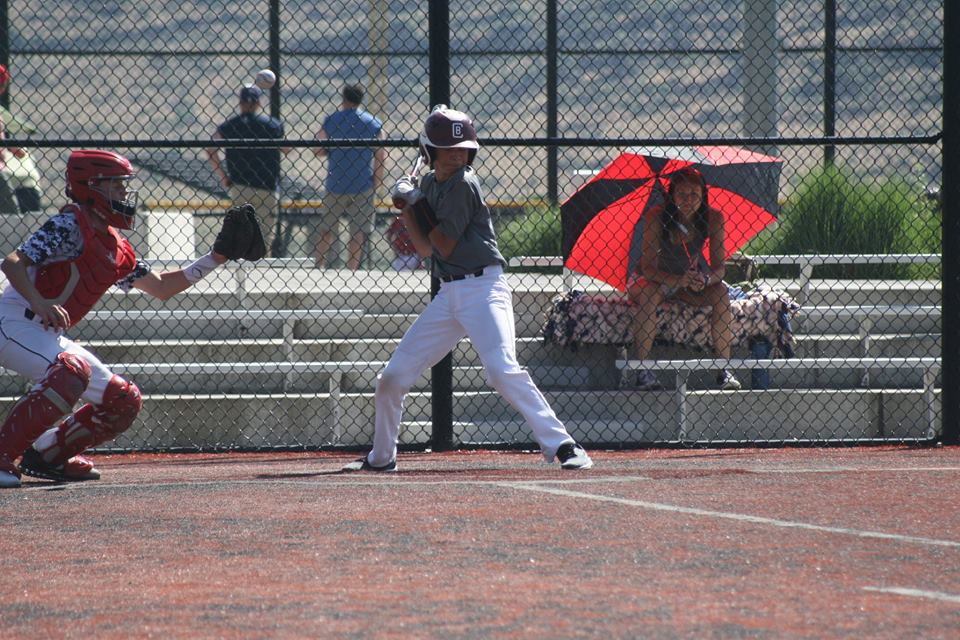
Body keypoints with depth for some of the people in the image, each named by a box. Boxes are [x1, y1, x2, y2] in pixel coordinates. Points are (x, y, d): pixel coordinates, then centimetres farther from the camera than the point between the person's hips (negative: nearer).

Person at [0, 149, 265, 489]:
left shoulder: (118, 250, 13)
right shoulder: (69, 226, -13)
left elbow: (160, 288, 22)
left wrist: (219, 255, 16)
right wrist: (38, 302, -40)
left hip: (48, 337, 9)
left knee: (124, 400, 7)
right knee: (72, 371, -36)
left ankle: (47, 453, 16)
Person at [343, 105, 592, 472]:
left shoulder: (463, 185, -11)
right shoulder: (430, 184, 13)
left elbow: (445, 247, -13)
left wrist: (417, 202, -9)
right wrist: (407, 210, 6)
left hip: (483, 288, -8)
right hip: (448, 295, 8)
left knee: (503, 370, -25)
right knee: (393, 377, 7)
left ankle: (562, 445, -23)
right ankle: (381, 457, 25)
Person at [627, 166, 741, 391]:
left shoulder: (713, 218, -18)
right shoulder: (656, 217, -26)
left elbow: (719, 267, -17)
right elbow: (647, 266, -29)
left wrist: (705, 280, -41)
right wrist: (678, 280, -47)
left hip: (692, 276, 3)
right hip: (655, 279, -3)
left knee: (720, 293, -25)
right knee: (648, 296, -36)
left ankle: (724, 370, -20)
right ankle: (642, 370, -31)